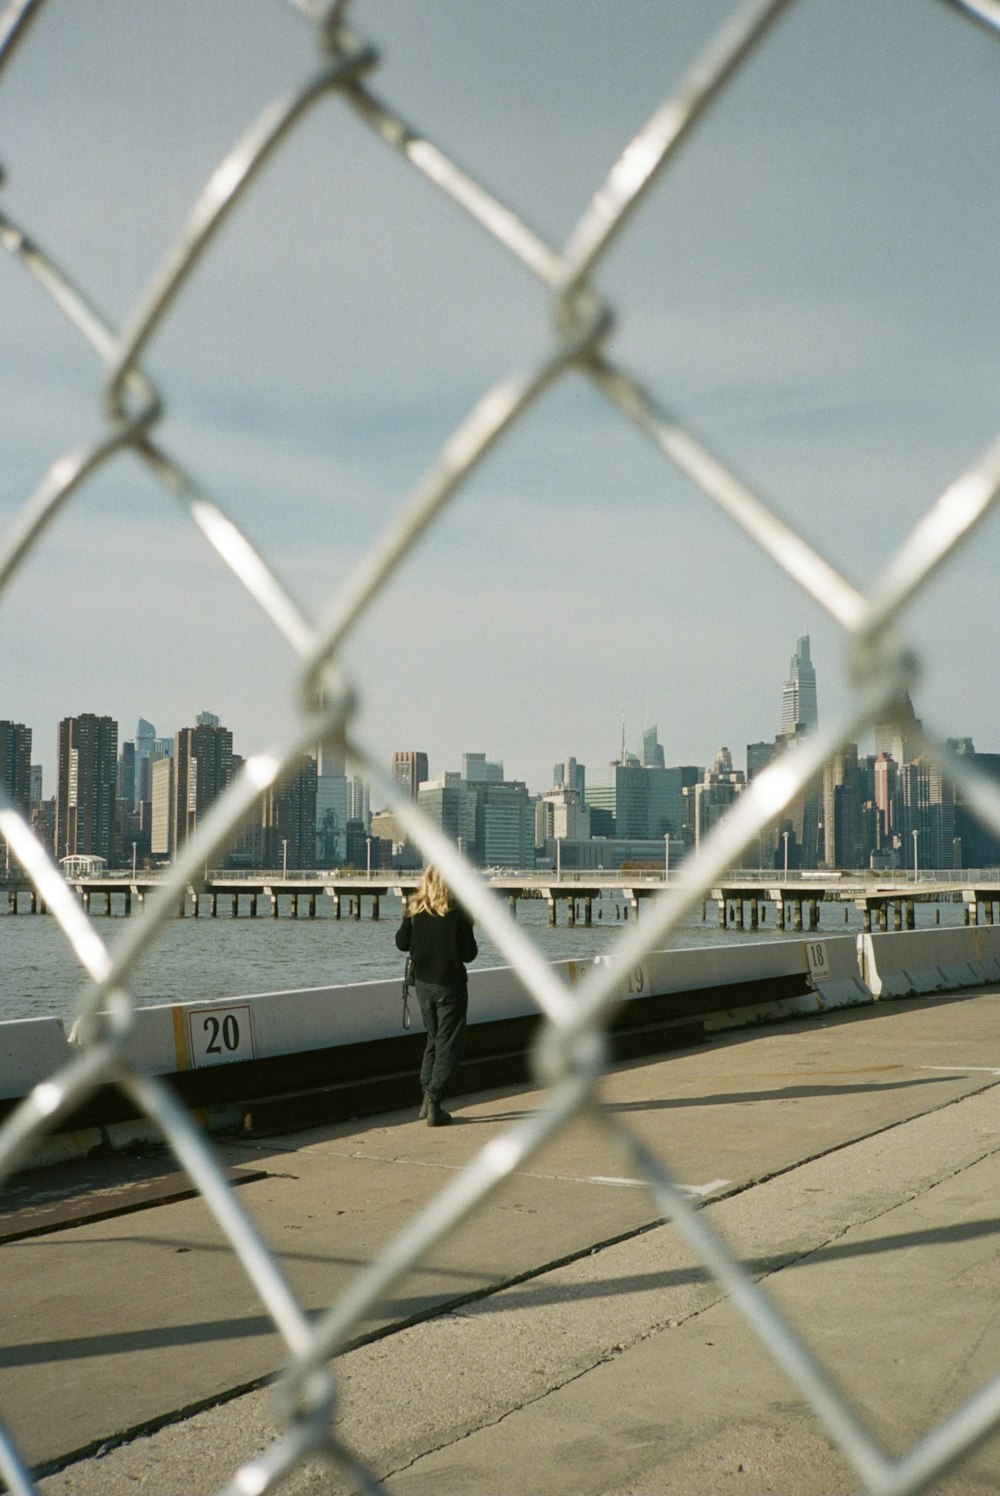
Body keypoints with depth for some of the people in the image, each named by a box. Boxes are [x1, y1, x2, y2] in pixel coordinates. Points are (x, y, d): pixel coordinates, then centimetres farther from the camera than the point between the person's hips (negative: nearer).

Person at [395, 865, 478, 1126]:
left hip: (423, 983, 5)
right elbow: (469, 953, -12)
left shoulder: (414, 908, -3)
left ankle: (427, 1095, 14)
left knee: (434, 1039, 21)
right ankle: (434, 1104, -3)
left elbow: (402, 943, 4)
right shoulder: (458, 911, -14)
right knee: (449, 1045, 4)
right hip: (450, 985, -4)